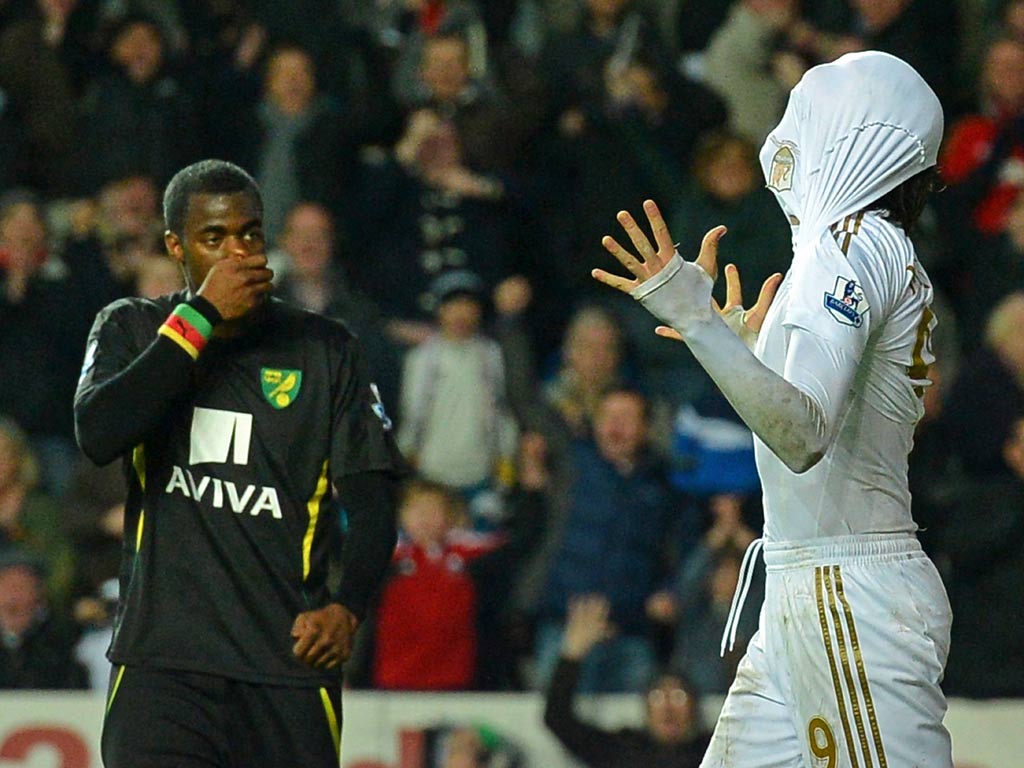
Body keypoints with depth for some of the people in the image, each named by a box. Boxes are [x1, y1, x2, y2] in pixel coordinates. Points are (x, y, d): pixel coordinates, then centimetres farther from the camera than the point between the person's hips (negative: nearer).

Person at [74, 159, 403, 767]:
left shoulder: (323, 349, 8)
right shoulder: (133, 329, 8)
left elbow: (372, 495, 6)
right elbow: (98, 435, -12)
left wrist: (348, 605, -13)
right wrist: (201, 316, -13)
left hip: (291, 656, 1)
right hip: (162, 661, -1)